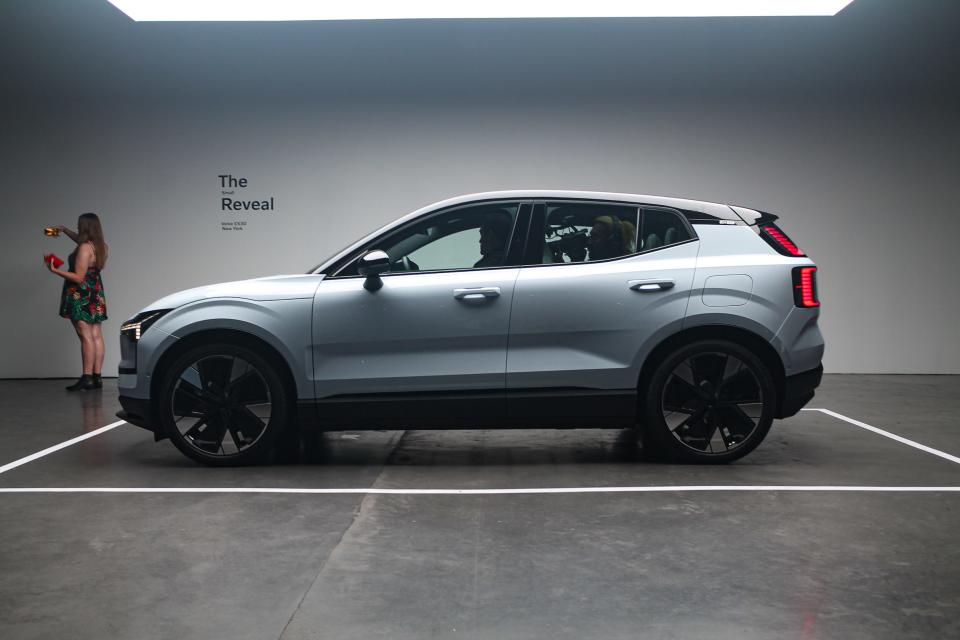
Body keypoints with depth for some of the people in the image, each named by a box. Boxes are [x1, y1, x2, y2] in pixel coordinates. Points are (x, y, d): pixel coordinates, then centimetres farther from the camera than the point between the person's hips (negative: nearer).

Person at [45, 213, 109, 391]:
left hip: (81, 297, -9)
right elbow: (81, 240, 32)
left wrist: (54, 270, -15)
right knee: (96, 336, 6)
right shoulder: (101, 247, 9)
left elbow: (78, 277, -19)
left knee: (86, 336, -10)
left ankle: (87, 378, -12)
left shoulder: (84, 248, -17)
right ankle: (97, 376, 8)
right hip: (96, 295, 9)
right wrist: (64, 230, 32)